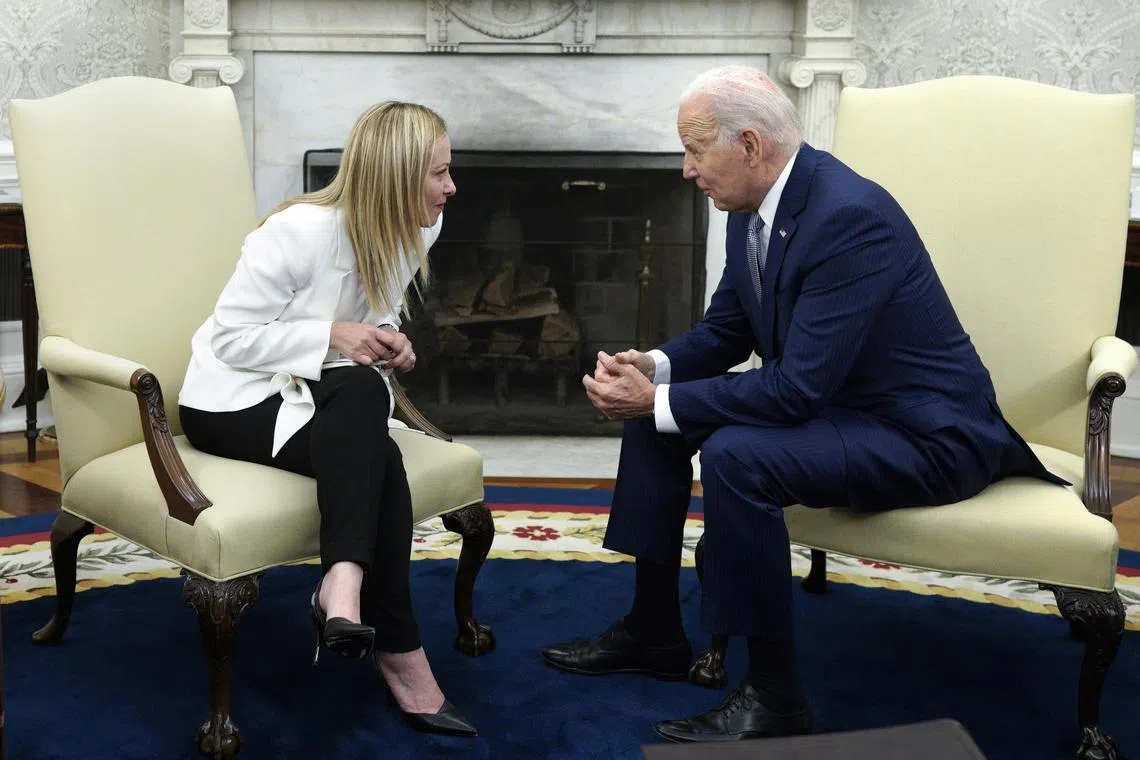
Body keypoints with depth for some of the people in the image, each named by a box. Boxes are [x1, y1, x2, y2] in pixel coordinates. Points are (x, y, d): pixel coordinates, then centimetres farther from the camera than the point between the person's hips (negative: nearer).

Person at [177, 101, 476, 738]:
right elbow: (232, 337, -19)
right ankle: (400, 657, -30)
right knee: (379, 461, -32)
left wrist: (389, 344, -9)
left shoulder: (418, 230, -2)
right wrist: (332, 337, -27)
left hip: (318, 396, 6)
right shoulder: (302, 230, -23)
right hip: (233, 401, -6)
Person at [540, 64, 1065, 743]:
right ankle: (655, 631, 15)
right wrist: (656, 366, -9)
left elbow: (798, 388, -29)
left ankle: (775, 696, -13)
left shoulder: (850, 216, -28)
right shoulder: (757, 205, -1)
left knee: (735, 454, -31)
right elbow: (725, 330, 11)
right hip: (830, 399, 10)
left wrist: (659, 401, -24)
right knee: (653, 408, 4)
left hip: (924, 434, -9)